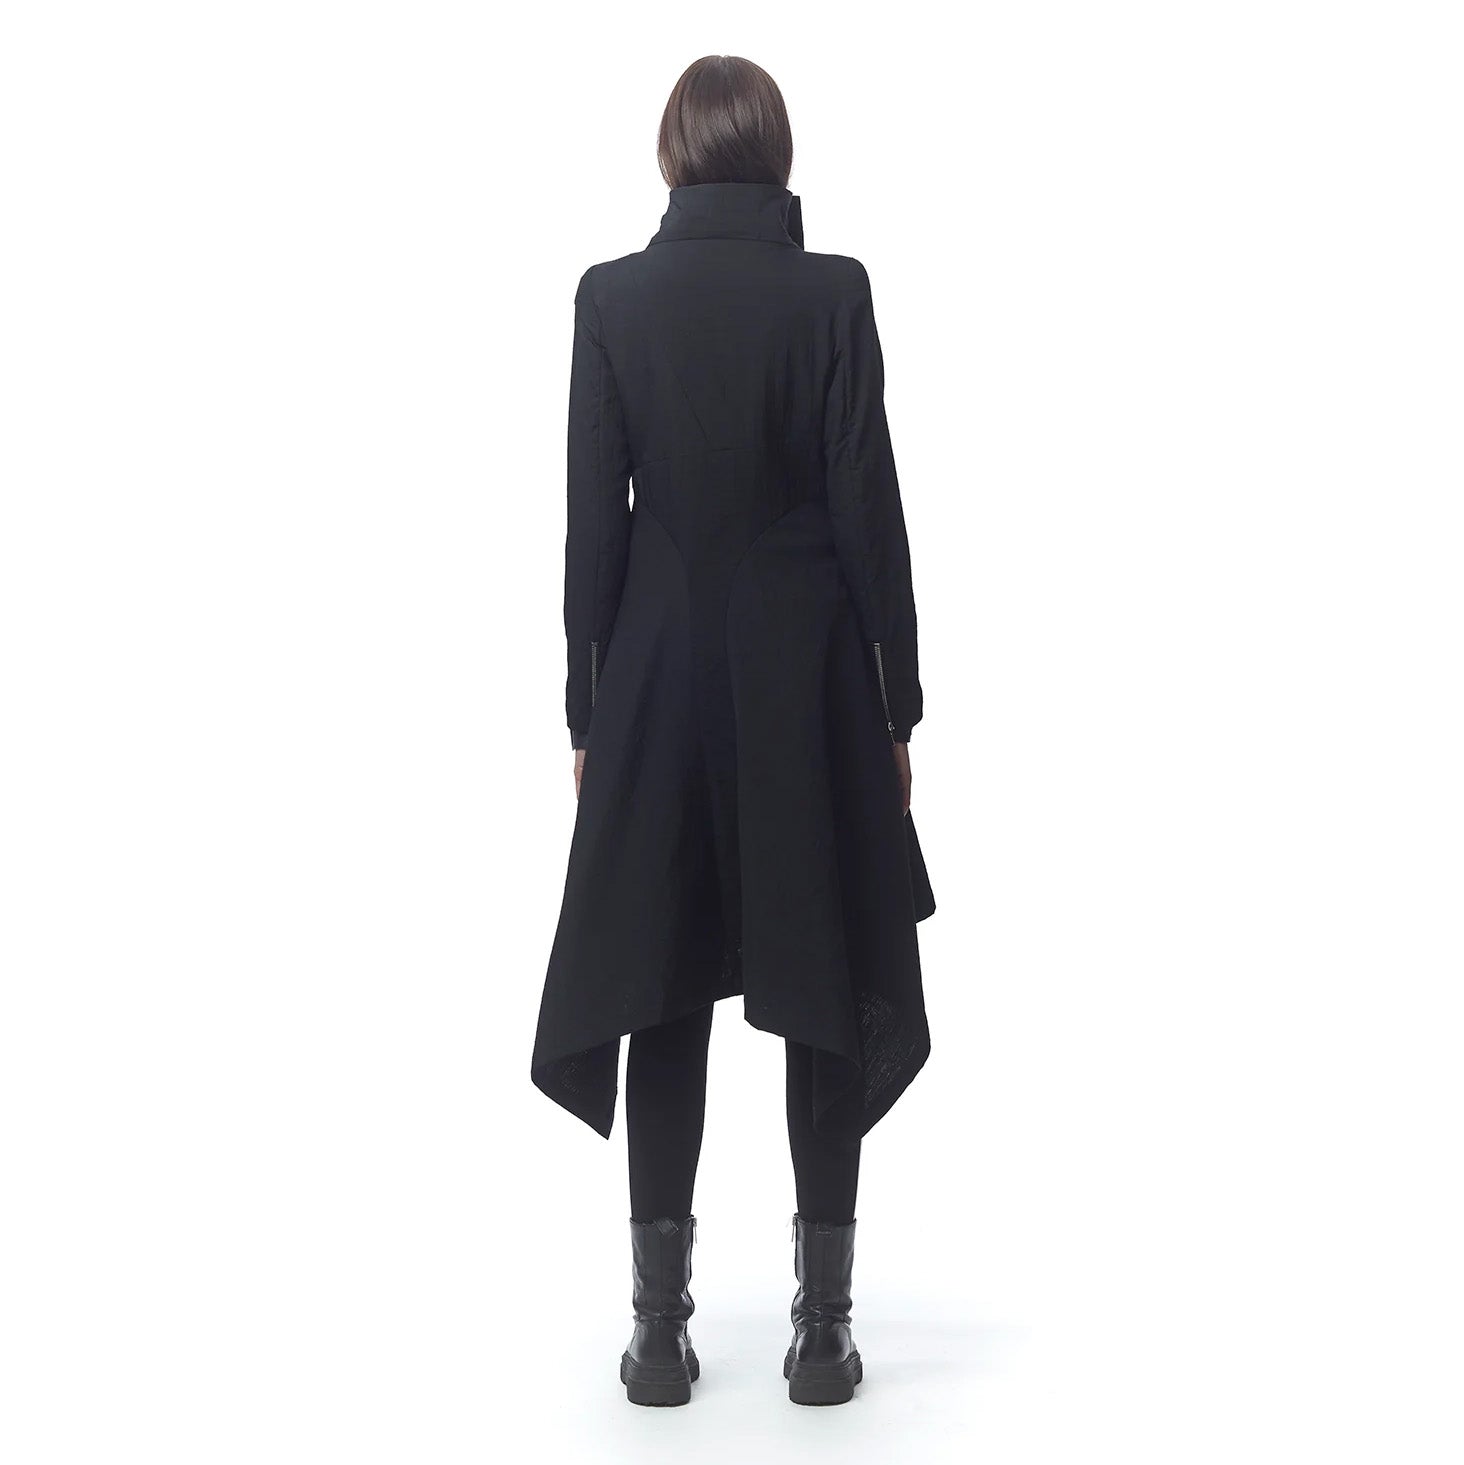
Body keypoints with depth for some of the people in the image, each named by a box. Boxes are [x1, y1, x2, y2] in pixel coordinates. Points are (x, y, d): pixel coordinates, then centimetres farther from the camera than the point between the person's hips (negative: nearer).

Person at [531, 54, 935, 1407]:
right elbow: (869, 508, -6)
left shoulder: (612, 297, -2)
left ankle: (662, 1328, 12)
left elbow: (593, 518, -1)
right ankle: (823, 1326, 12)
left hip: (660, 676, 2)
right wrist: (898, 705, 2)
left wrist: (588, 711, 6)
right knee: (827, 990, 7)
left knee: (663, 994, 8)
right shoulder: (832, 292, -6)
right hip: (810, 676, -1)